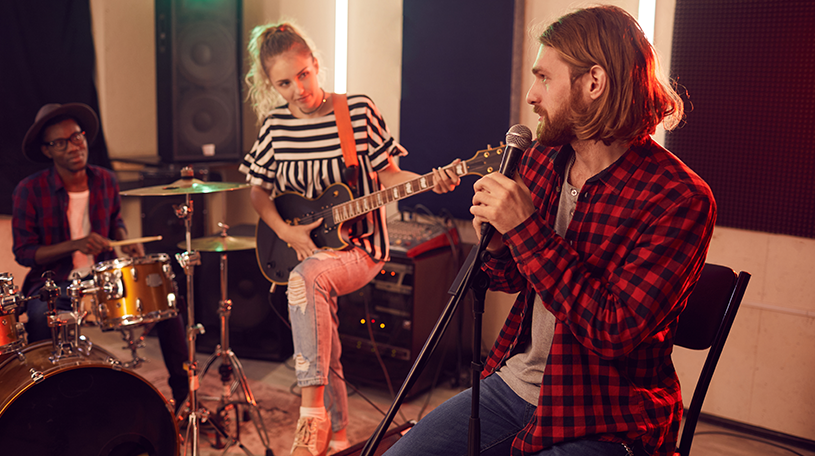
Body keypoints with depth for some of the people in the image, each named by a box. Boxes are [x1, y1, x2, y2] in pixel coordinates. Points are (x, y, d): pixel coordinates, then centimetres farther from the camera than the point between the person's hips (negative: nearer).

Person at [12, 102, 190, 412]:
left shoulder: (105, 181, 1)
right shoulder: (30, 191, -12)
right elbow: (24, 252, -11)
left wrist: (126, 241, -3)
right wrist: (76, 244, -24)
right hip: (54, 284, -3)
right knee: (40, 317, -36)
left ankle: (184, 391, 0)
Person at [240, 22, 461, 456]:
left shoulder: (359, 111, -6)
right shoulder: (275, 123, 2)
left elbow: (386, 175, 0)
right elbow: (258, 188, 10)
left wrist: (429, 181, -19)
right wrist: (284, 230, -6)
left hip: (358, 246, -4)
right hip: (300, 248, 4)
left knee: (307, 276, -34)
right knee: (325, 355, -5)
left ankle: (313, 413, -31)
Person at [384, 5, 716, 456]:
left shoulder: (679, 199, -18)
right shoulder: (541, 159, 2)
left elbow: (615, 332, -25)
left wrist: (526, 229, -25)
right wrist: (494, 241, -9)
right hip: (512, 381, 6)